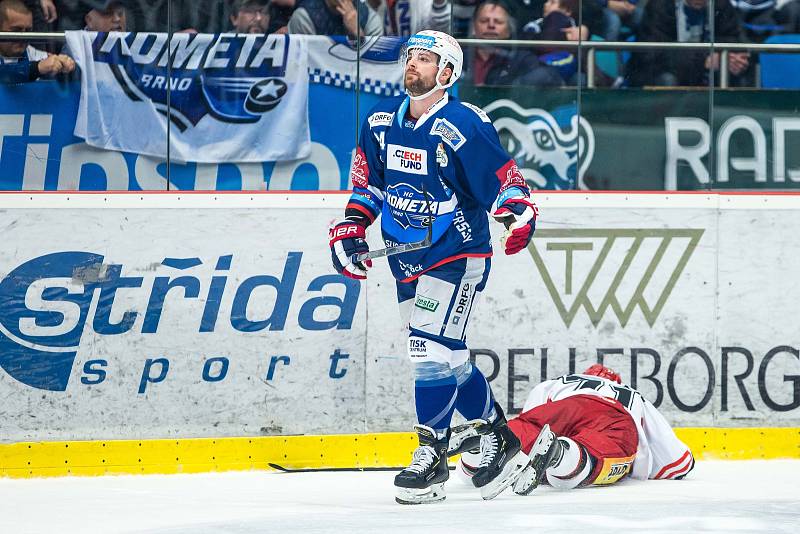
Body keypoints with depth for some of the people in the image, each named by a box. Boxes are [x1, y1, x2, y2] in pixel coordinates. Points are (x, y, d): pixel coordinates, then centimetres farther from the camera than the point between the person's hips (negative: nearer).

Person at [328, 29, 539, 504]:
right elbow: (367, 184, 14)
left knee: (433, 352, -14)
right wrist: (350, 231, 6)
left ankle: (432, 459, -4)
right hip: (407, 260, 7)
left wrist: (517, 211, -32)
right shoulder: (381, 122, 3)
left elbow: (505, 177, -14)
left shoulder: (465, 127, -17)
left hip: (457, 255, -7)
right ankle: (500, 441, 25)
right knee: (448, 358, 11)